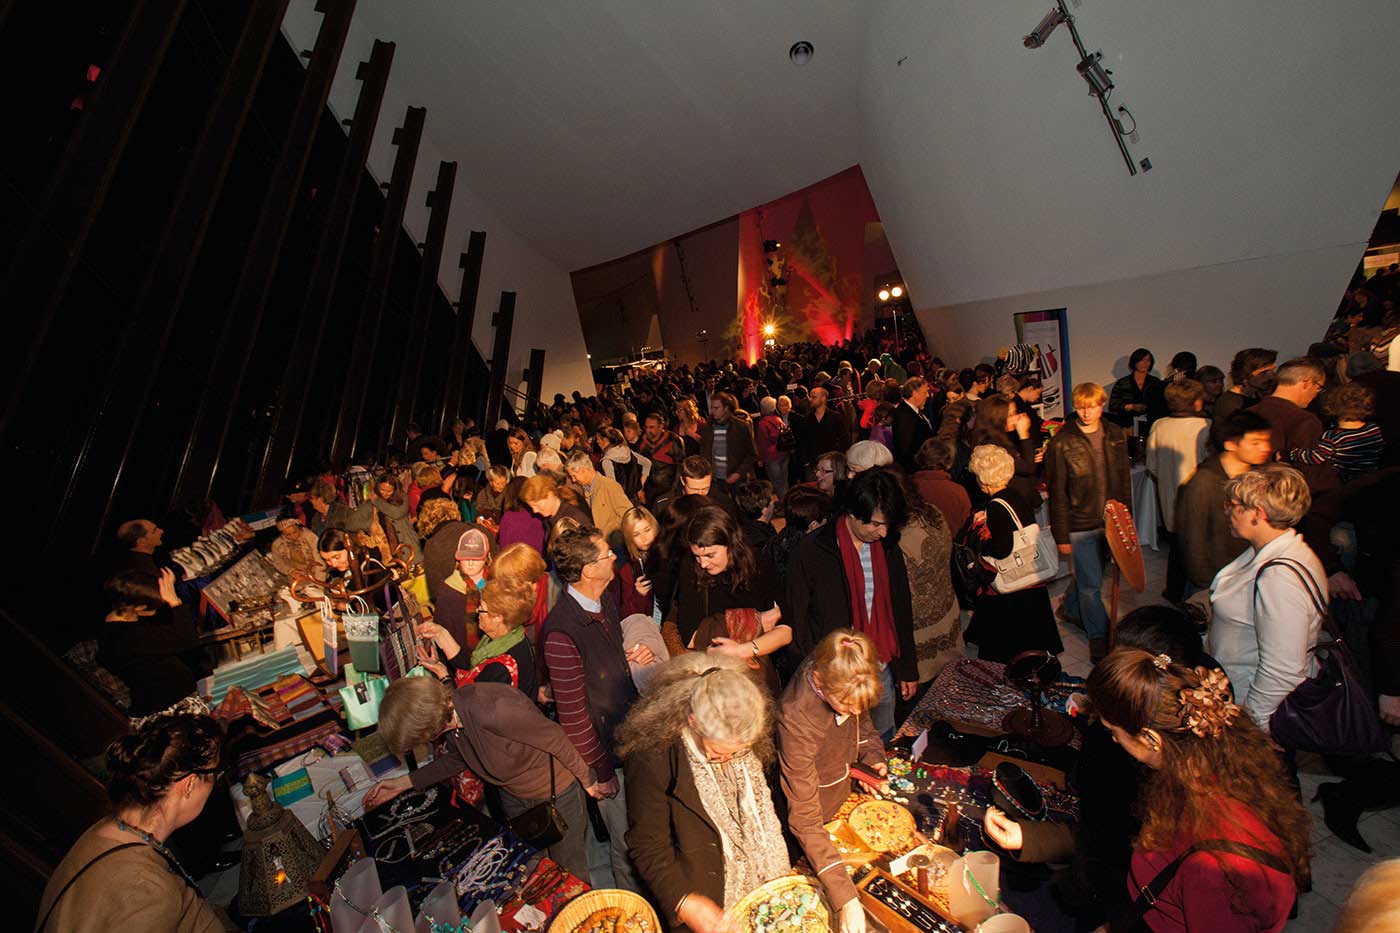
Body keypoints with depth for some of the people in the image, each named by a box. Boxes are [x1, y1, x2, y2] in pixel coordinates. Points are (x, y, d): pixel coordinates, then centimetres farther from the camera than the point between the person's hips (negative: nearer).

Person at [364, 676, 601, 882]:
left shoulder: (493, 710, -42)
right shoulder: (448, 710, -14)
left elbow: (555, 738, -31)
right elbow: (456, 759, 7)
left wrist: (587, 779, -18)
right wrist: (403, 783, 2)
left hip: (557, 794, -7)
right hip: (513, 796, 7)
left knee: (570, 870, 15)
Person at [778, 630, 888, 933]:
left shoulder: (845, 685, -24)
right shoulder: (796, 719, -41)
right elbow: (806, 820, -34)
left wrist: (873, 756, -14)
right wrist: (845, 898, -36)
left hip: (847, 792, 5)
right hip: (822, 818, -5)